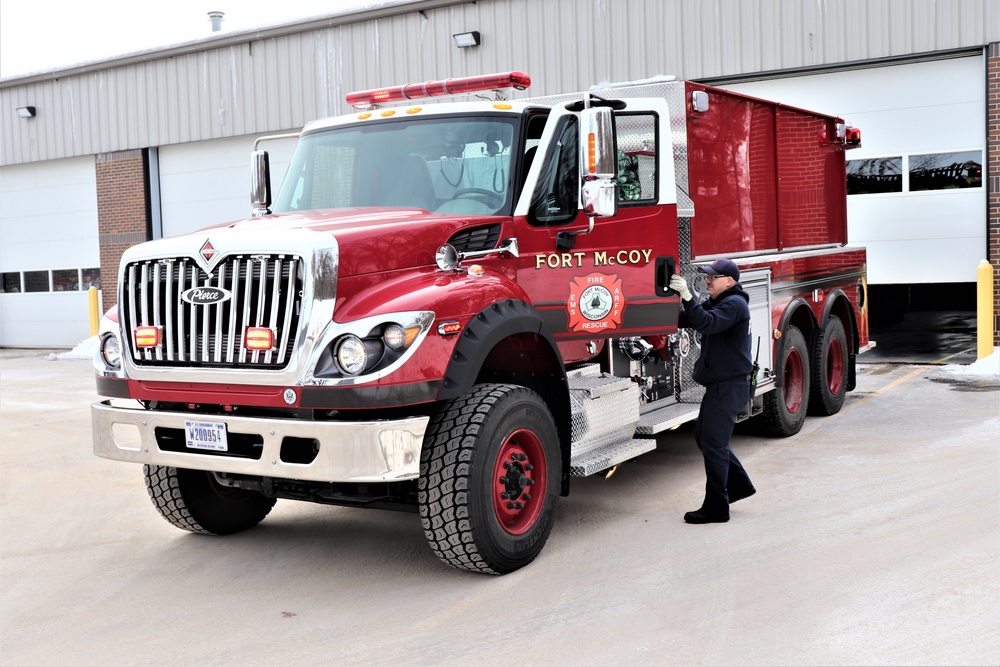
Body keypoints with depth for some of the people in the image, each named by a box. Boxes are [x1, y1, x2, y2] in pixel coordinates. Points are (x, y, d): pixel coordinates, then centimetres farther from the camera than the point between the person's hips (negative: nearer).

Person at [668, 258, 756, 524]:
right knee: (704, 436, 17)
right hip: (719, 384, 10)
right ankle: (739, 484, 28)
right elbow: (686, 321, 10)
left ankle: (716, 508, -1)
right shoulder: (716, 302, 18)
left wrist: (687, 297, -36)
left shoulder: (734, 304, -14)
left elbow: (707, 323, -30)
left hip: (729, 385, -10)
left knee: (713, 443, -7)